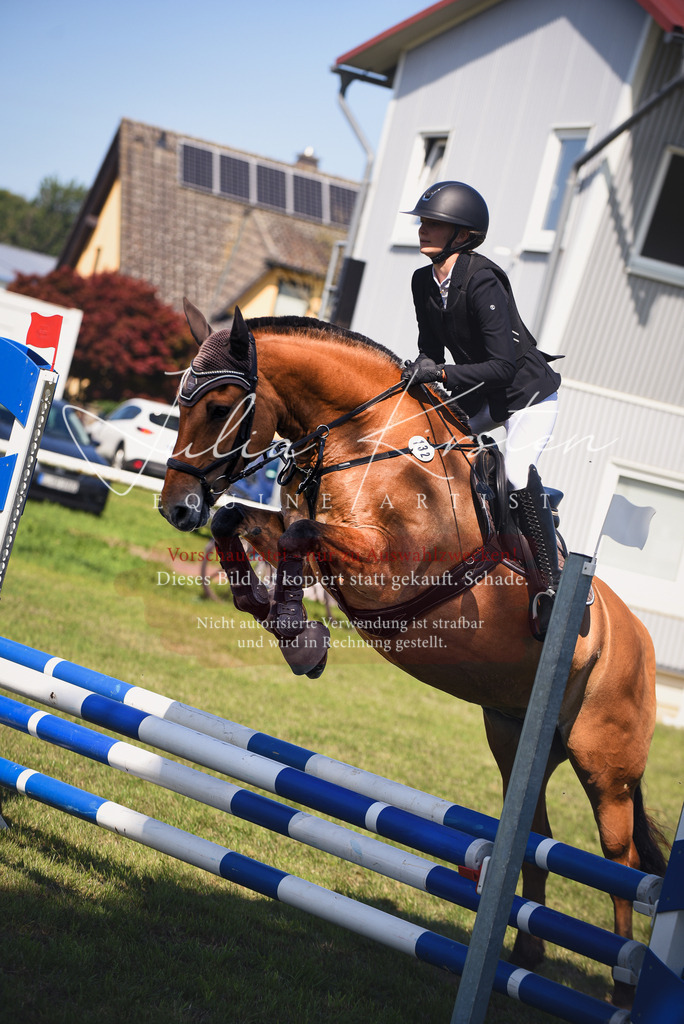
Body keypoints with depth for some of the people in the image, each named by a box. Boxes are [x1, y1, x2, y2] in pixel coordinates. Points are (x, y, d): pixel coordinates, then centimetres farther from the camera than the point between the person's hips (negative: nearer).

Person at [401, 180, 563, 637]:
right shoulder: (423, 282, -3)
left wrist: (442, 373, -38)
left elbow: (504, 365, -31)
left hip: (530, 393, -8)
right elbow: (432, 350, 7)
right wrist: (418, 377, -14)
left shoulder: (482, 281, -27)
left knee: (518, 472, -28)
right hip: (481, 398, 8)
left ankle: (552, 583, -15)